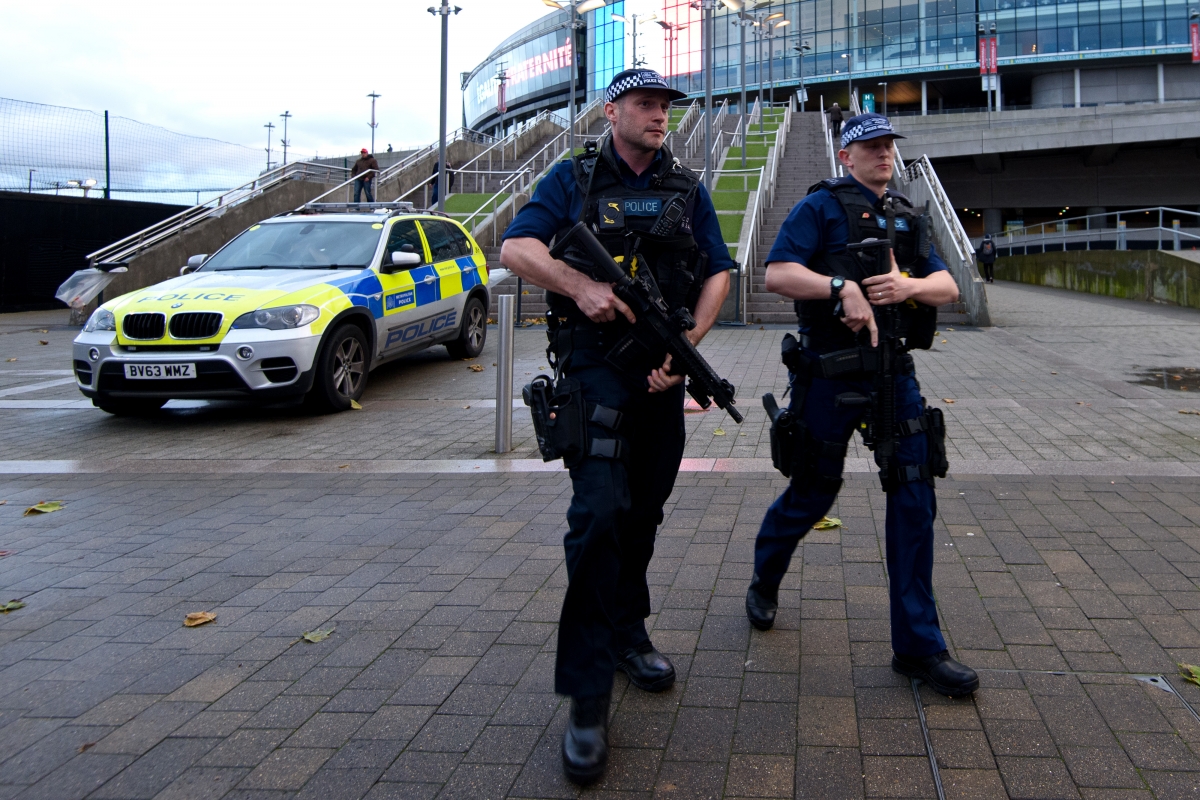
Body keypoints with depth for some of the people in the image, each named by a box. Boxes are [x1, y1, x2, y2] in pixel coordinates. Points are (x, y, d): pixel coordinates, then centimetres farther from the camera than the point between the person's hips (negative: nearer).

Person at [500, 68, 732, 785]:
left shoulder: (688, 189, 13)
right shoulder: (574, 180, 3)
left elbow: (719, 273, 8)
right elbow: (515, 247, -6)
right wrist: (581, 286, -23)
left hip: (663, 371, 5)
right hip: (596, 364, -4)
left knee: (644, 511, 12)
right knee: (600, 511, -16)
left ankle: (628, 632, 33)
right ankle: (588, 697, -13)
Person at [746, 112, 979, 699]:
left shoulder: (906, 219, 15)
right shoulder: (821, 207, -3)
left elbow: (948, 287, 7)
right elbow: (776, 274, -14)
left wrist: (908, 285, -14)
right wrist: (842, 287, -26)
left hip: (893, 371, 5)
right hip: (832, 375, -5)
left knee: (914, 496, -3)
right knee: (813, 494, 8)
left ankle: (918, 645, 4)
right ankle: (765, 578, 39)